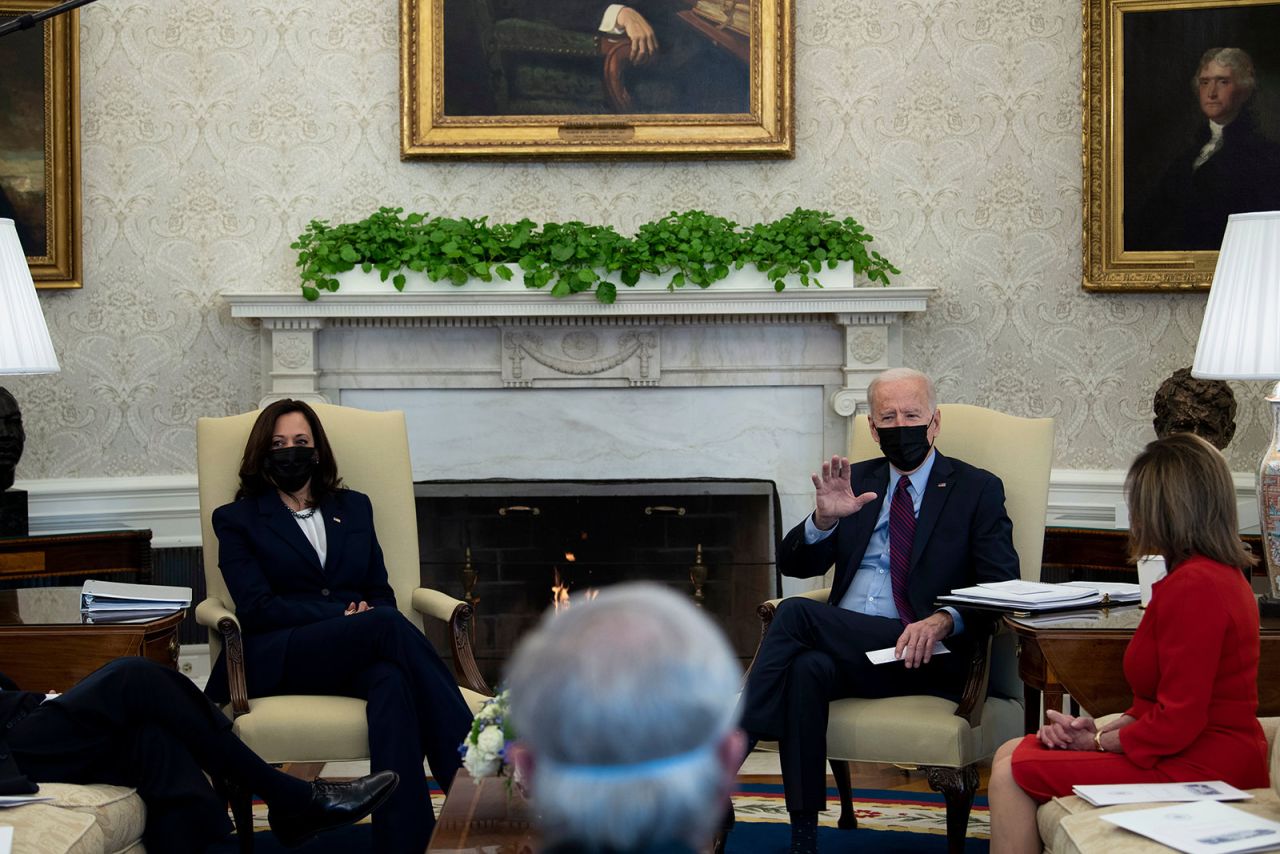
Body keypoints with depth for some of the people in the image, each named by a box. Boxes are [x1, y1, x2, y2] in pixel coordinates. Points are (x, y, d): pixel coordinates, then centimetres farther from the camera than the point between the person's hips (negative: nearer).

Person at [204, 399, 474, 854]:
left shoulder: (354, 507, 25)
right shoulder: (237, 519, 13)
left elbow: (381, 593, 20)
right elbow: (256, 607, -1)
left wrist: (367, 614, -7)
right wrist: (342, 616, -13)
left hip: (355, 655, 3)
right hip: (279, 659, -3)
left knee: (392, 680, -38)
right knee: (387, 626, -35)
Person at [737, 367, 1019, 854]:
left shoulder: (977, 490, 7)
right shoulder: (858, 481, 18)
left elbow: (1002, 589, -2)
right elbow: (793, 566, 12)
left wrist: (944, 622, -22)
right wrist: (825, 518, -10)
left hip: (919, 656, -4)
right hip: (845, 646, 4)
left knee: (797, 613, -27)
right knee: (806, 668, -33)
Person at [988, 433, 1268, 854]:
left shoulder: (1193, 587, -22)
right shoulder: (1223, 573, 12)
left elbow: (1177, 721, -24)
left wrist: (1098, 741, -8)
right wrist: (1102, 730, 4)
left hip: (1195, 771, -11)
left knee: (1013, 773, -10)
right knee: (1011, 754, 9)